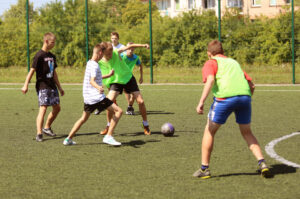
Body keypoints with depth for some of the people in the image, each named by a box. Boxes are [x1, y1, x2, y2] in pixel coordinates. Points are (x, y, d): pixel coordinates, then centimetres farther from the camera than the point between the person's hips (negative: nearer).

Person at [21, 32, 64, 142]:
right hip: (42, 86, -8)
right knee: (43, 108, -15)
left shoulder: (52, 56, 13)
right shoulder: (39, 55, -10)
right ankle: (39, 134, -15)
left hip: (52, 86, 8)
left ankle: (47, 128, 27)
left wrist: (59, 87, 23)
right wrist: (26, 85, -19)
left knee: (57, 108, 10)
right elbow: (32, 70, -13)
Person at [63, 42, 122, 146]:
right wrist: (98, 87, -46)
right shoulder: (94, 65, -13)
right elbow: (92, 81, -26)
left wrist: (108, 75, 46)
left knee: (83, 118, 23)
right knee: (118, 111, -8)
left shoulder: (89, 63, 16)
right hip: (97, 97, -10)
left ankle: (68, 139, 20)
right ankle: (109, 136, -14)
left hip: (88, 97, 10)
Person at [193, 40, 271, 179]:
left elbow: (210, 80, -8)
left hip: (225, 96, -5)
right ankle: (262, 163, 8)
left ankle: (204, 169, 14)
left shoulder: (210, 63, 14)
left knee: (209, 131, 13)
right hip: (245, 95, 5)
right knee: (247, 132, 23)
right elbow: (251, 85, 24)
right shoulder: (234, 62, 31)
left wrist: (201, 102, -15)